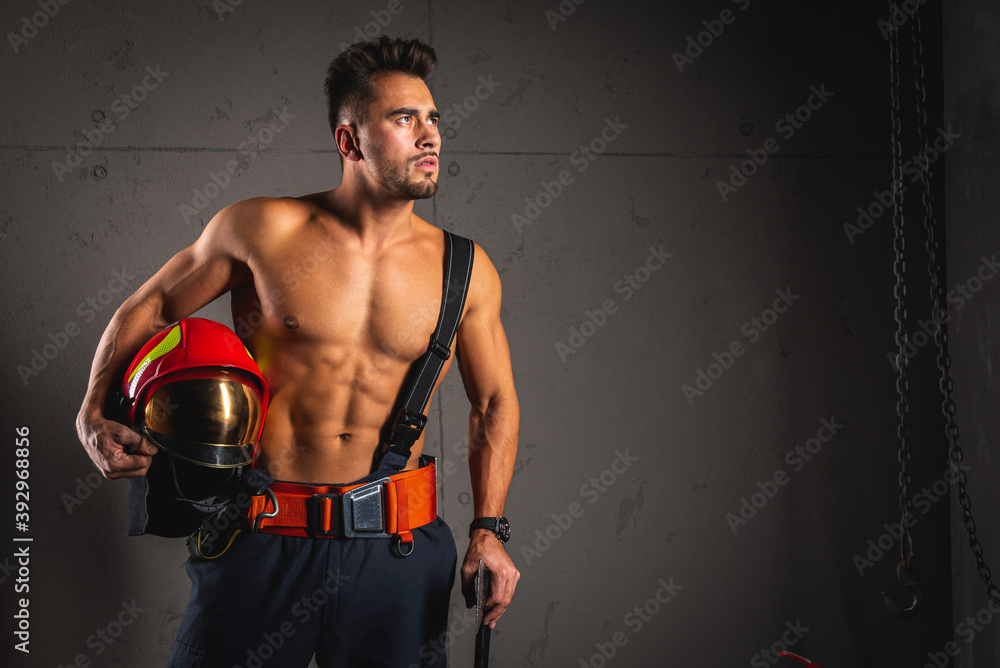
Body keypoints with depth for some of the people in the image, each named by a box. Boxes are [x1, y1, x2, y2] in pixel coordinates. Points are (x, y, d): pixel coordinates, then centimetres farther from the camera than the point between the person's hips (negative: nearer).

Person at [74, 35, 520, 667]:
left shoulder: (465, 270, 0)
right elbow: (150, 307, 8)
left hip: (395, 547, 1)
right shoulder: (264, 229, -5)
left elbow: (495, 402, 11)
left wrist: (488, 529, 1)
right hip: (262, 542, -1)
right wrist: (94, 418, -4)